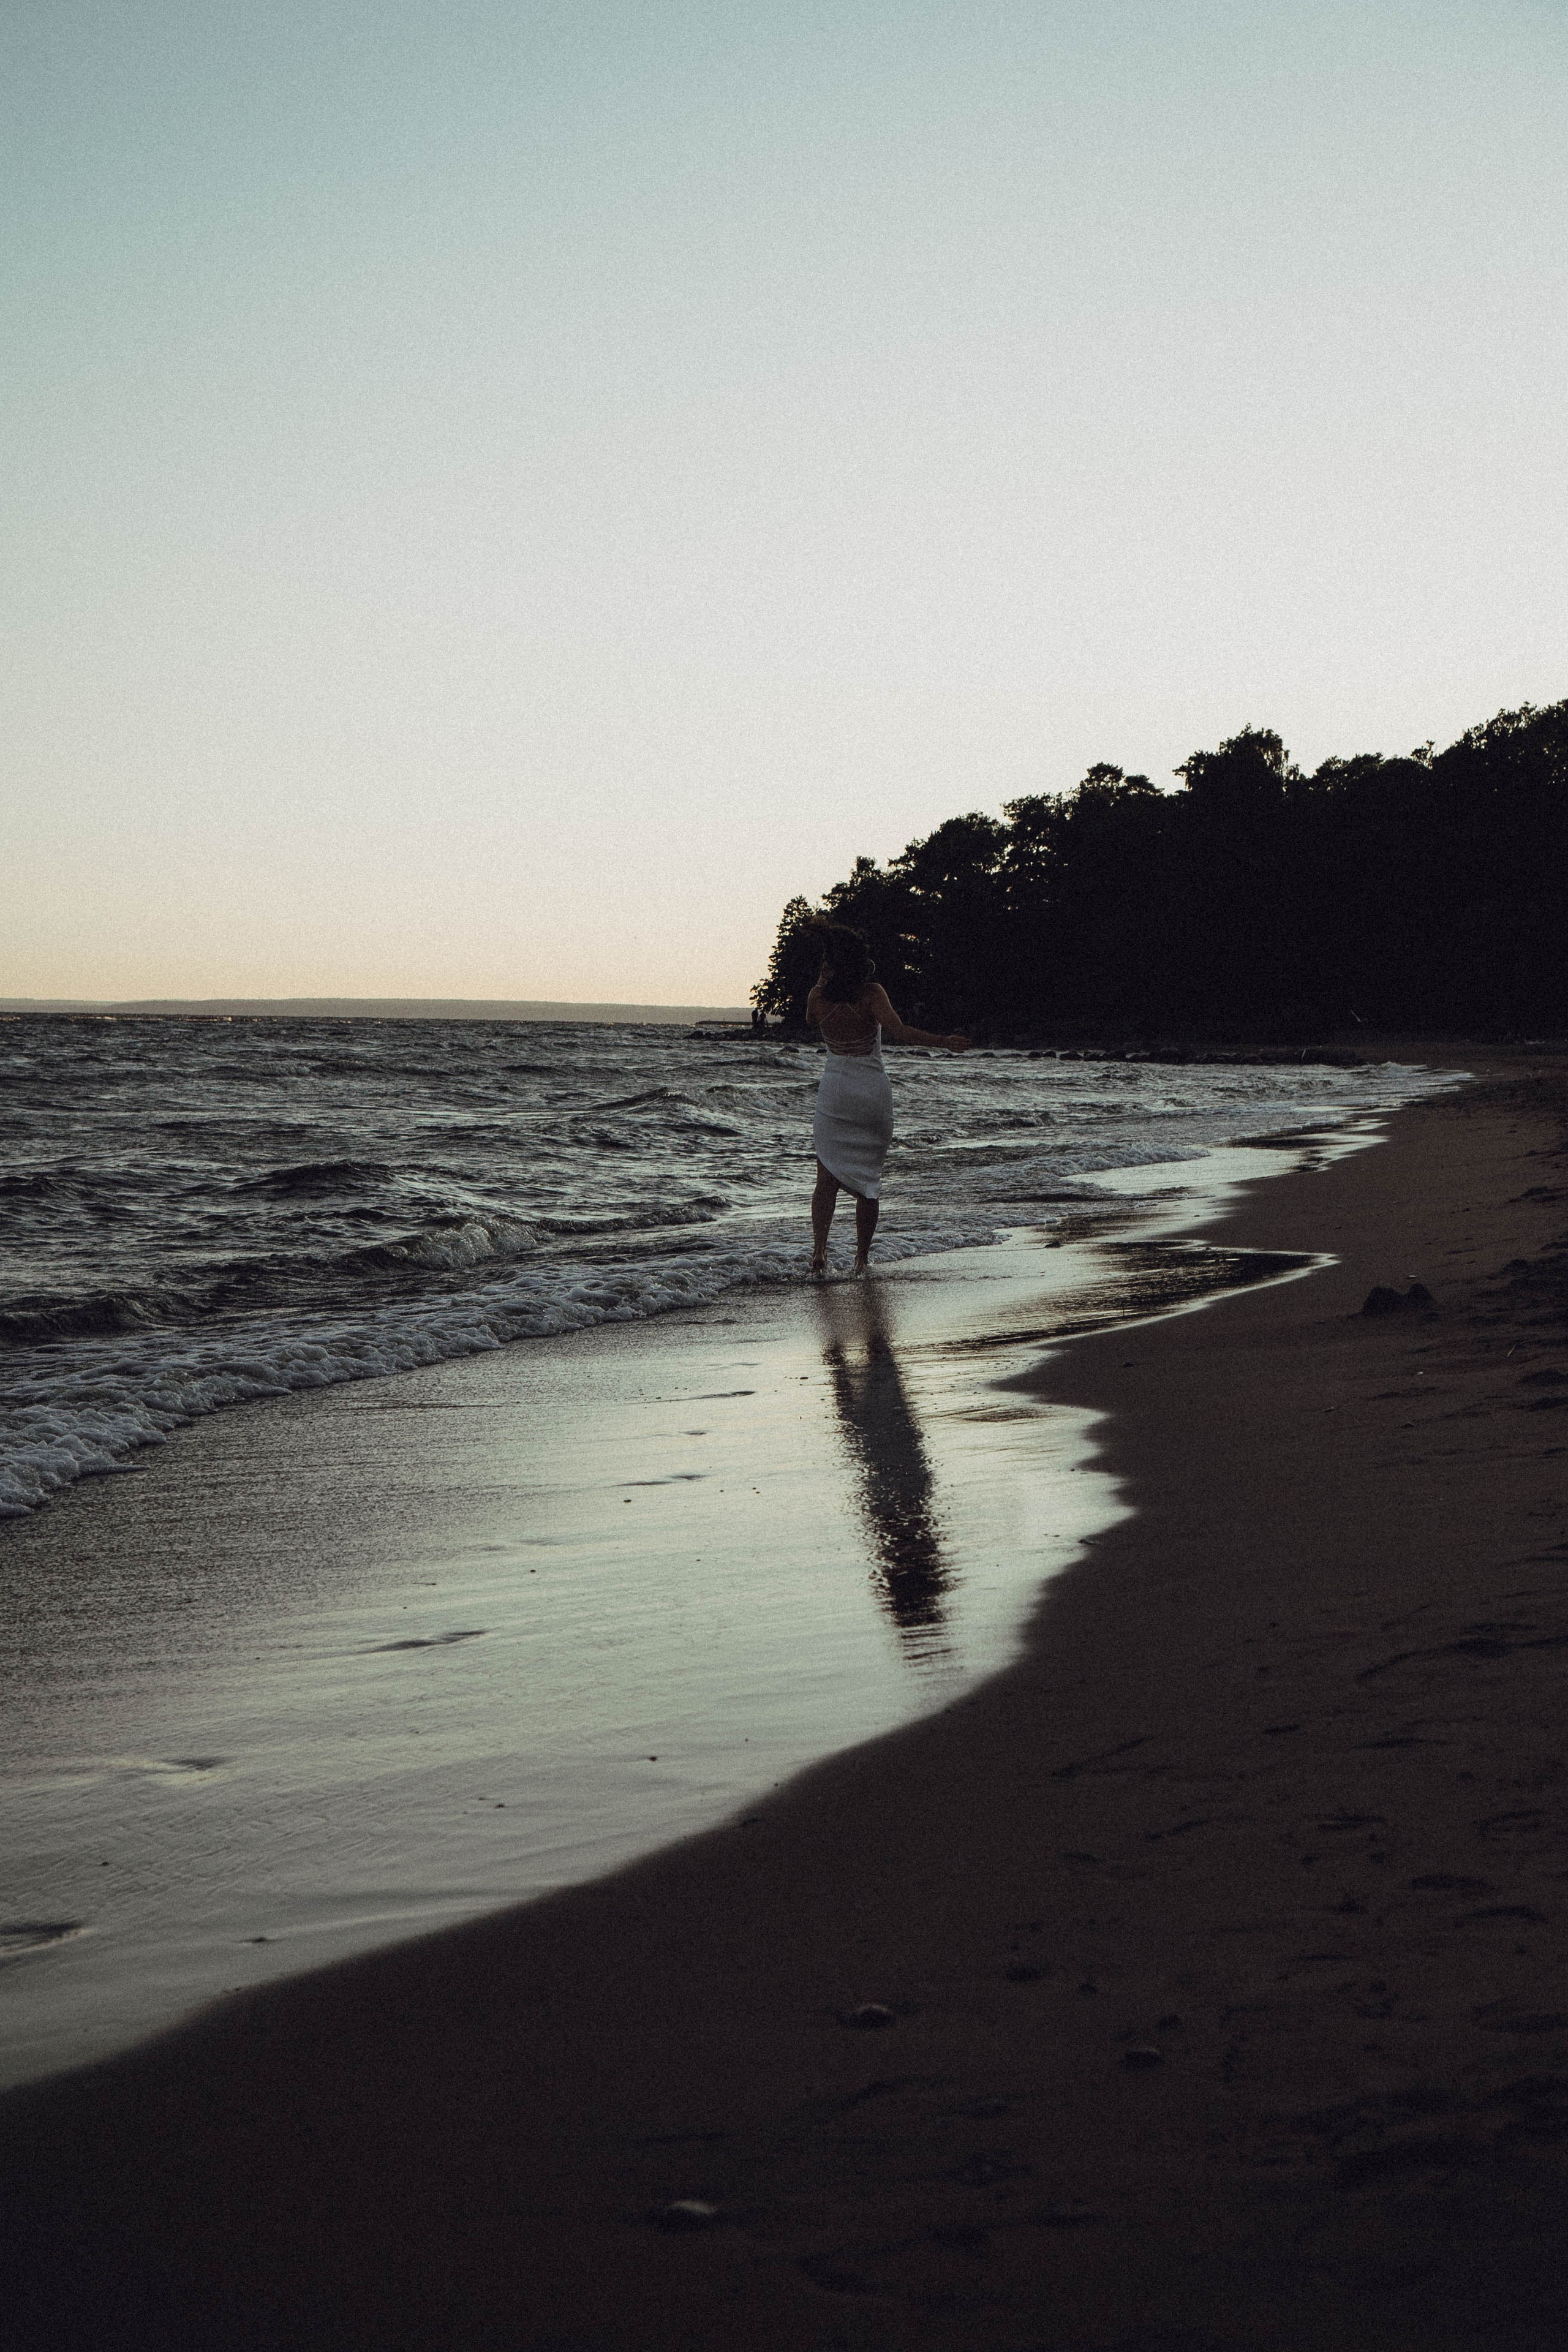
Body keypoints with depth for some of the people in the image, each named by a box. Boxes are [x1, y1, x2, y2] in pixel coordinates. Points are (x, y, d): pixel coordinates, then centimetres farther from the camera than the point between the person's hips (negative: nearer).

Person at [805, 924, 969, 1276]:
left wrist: (824, 982, 10)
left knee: (827, 1178, 6)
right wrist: (945, 1042, -19)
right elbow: (899, 1032, -25)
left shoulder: (818, 997, -8)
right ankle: (862, 1257, 12)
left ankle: (819, 1250, -10)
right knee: (868, 1178, 10)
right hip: (872, 1092, 0)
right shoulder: (872, 993, -13)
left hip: (834, 1092, 1)